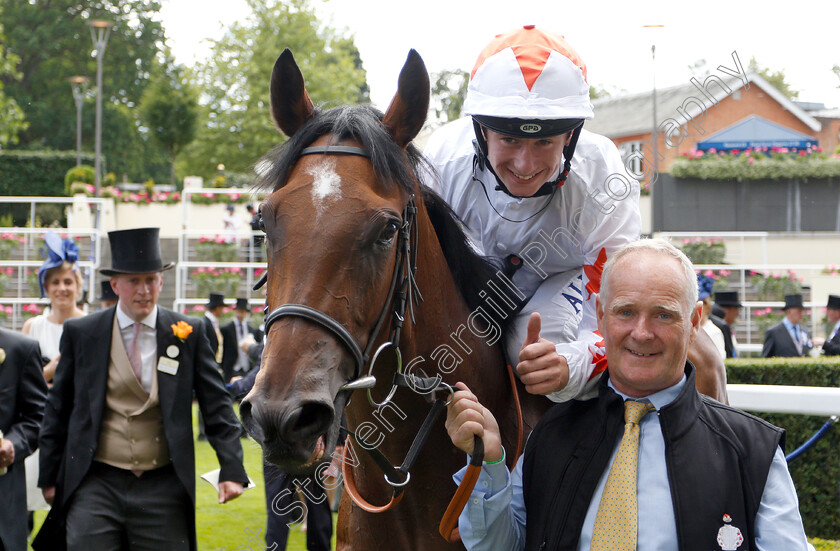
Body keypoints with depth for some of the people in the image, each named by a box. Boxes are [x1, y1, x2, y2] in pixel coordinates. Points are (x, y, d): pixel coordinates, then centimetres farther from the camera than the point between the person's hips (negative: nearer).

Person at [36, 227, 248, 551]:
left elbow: (216, 405, 5)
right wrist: (49, 477, 9)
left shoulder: (188, 334, 4)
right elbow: (58, 411, 11)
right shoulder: (81, 334, 5)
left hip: (164, 488, 0)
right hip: (96, 486, 0)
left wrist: (232, 469, -5)